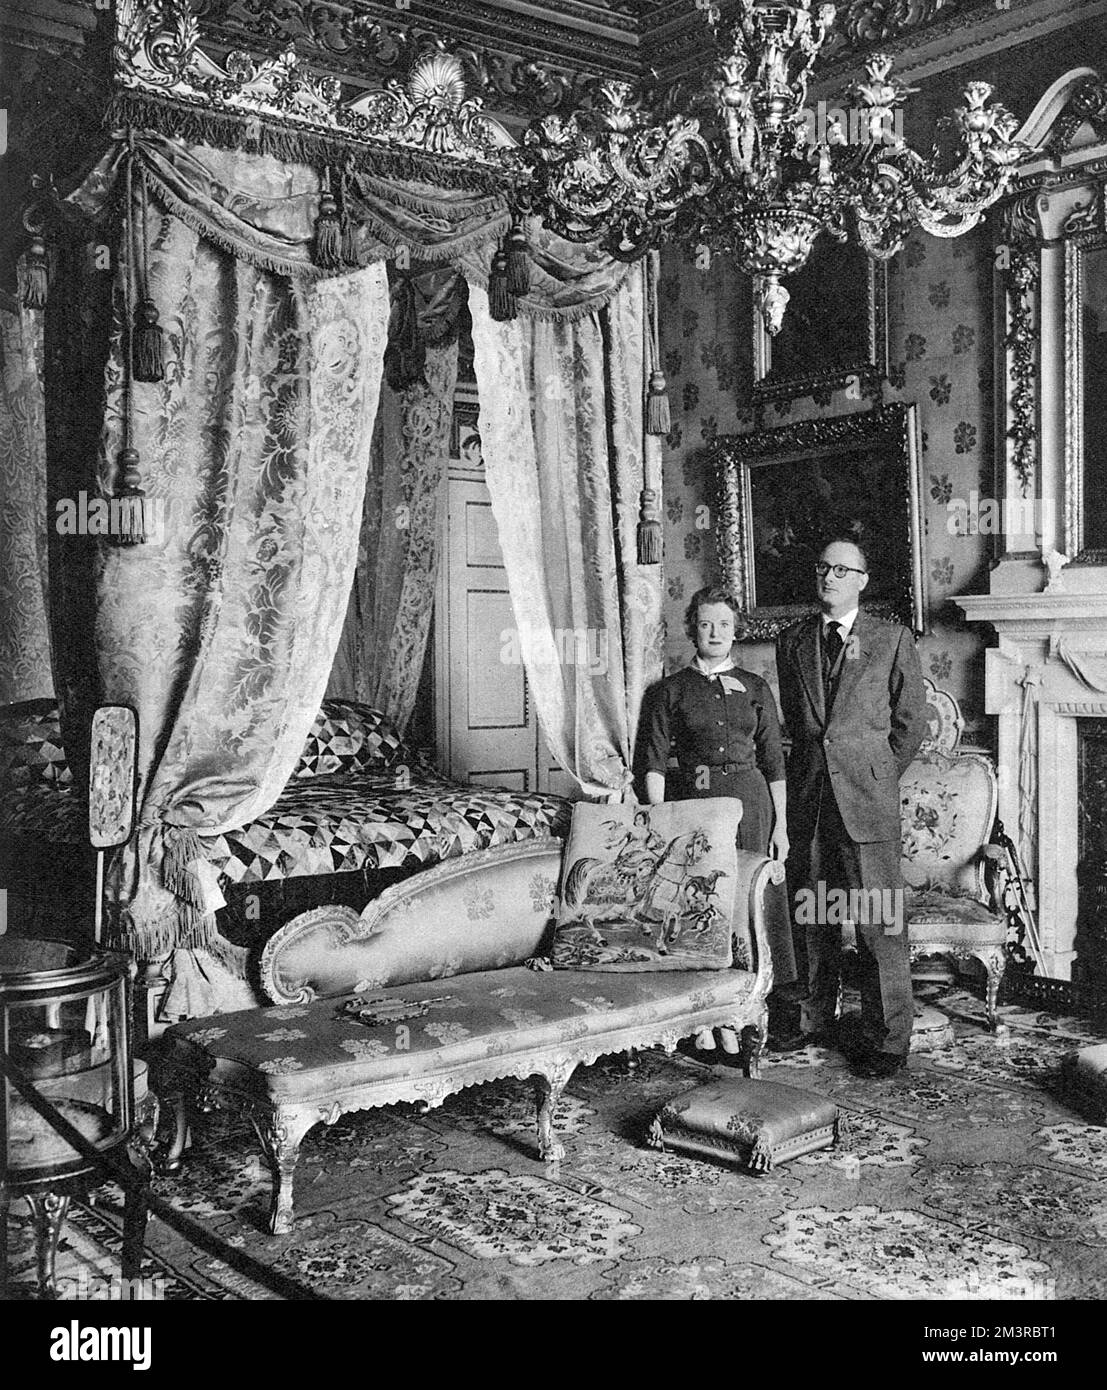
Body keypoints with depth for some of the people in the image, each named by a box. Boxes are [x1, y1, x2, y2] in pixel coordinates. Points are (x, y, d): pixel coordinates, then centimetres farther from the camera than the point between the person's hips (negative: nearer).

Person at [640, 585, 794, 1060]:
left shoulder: (755, 688, 10)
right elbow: (654, 763, 0)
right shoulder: (672, 690, 5)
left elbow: (774, 761, 10)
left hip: (750, 802, 2)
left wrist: (780, 824, 4)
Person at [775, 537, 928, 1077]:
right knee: (812, 914, 12)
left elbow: (910, 723, 5)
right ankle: (815, 1021, 26)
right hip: (807, 798, 4)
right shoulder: (791, 642, 13)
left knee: (879, 921, -3)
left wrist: (875, 778, 4)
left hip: (866, 797, -4)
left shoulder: (893, 640, 2)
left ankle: (888, 1039, 6)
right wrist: (813, 766, 13)